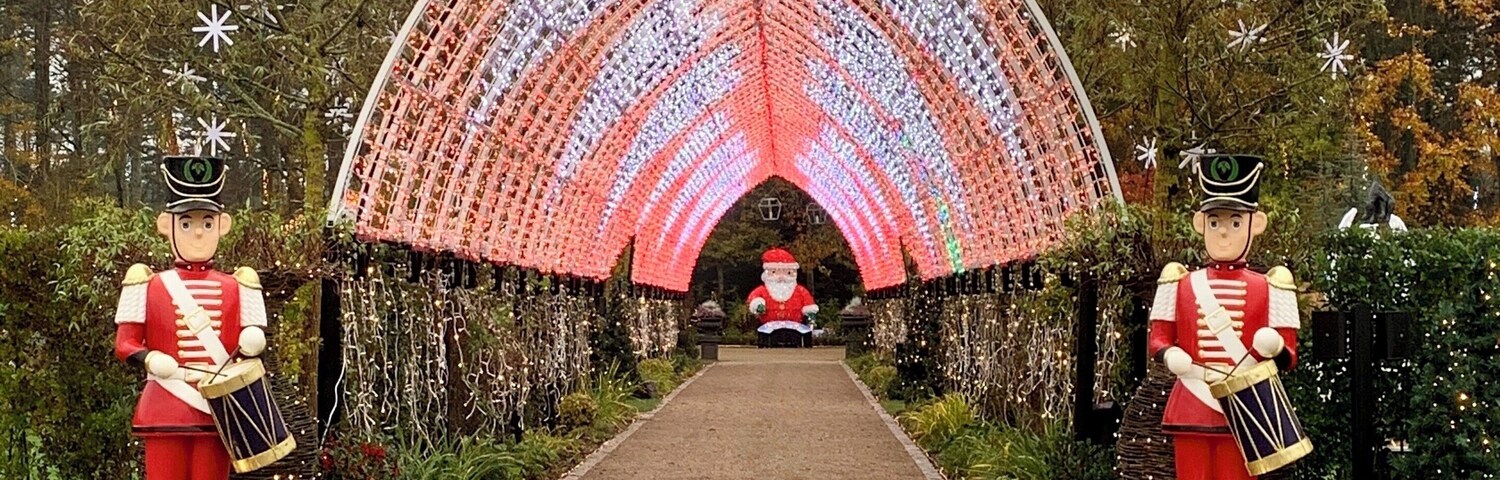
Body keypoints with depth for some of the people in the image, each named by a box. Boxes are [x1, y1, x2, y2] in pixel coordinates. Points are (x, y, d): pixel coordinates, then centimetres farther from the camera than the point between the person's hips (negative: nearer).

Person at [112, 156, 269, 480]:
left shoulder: (237, 288, 8)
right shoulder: (147, 286, 3)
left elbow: (253, 341, 8)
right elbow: (124, 344, 0)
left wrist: (251, 345, -16)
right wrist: (152, 361, -20)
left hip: (217, 411, 2)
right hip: (166, 412, -2)